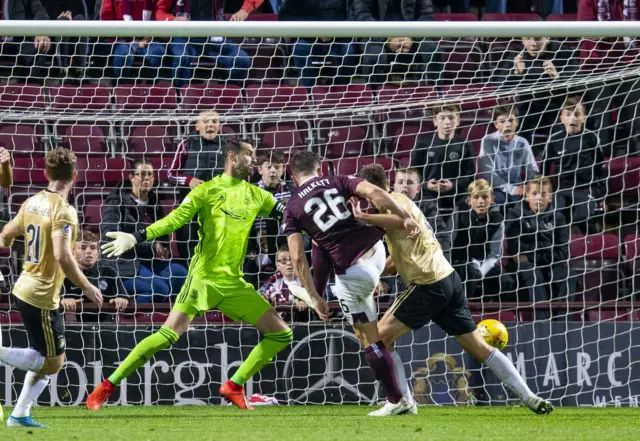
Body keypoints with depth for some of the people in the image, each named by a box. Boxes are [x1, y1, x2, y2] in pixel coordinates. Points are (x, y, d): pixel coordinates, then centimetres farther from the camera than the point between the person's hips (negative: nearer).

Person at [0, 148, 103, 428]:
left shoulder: (32, 203, 6)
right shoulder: (64, 211, -19)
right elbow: (62, 256, -29)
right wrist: (87, 288, -19)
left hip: (24, 288, 9)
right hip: (42, 297, -9)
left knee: (49, 360, 18)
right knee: (52, 363, -1)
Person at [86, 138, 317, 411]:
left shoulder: (256, 195, 12)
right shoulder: (207, 191, -2)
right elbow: (175, 220, -9)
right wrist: (136, 238, -21)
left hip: (234, 283, 6)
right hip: (204, 278, -6)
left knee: (282, 334, 0)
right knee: (170, 334, -18)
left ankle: (234, 387, 9)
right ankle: (106, 387, -9)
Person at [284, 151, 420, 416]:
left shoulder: (292, 208, 3)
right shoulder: (337, 182, 9)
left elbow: (298, 259, -3)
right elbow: (373, 192, -9)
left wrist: (313, 296, 2)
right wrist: (405, 217, -6)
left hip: (353, 273, -4)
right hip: (376, 252, 4)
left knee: (369, 339, 7)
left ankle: (396, 401, 9)